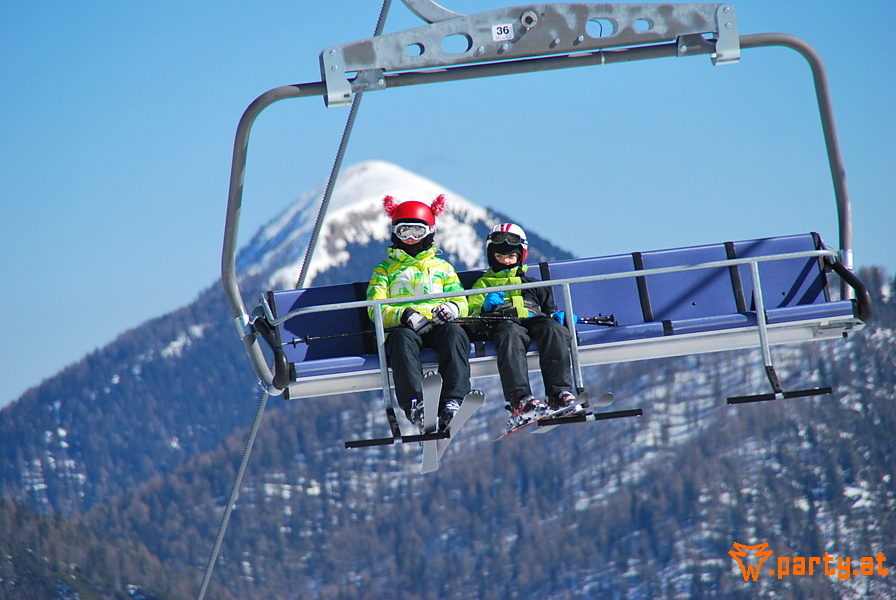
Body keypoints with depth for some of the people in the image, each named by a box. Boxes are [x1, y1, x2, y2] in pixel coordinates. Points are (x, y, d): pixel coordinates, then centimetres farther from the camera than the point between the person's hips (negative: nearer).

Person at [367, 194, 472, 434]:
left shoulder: (443, 268, 30)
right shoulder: (385, 270, 25)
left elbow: (462, 303, 17)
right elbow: (376, 309, 9)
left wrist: (450, 308, -10)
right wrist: (405, 315, -13)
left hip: (437, 326, 1)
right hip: (403, 327, -1)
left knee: (455, 333, -35)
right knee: (403, 338, -39)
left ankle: (452, 403, -49)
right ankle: (414, 406, -54)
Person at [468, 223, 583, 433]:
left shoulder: (531, 283, 39)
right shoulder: (483, 283, 33)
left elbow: (549, 309, 32)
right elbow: (471, 314, 18)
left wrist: (558, 316, 8)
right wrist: (485, 308, -4)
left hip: (535, 320, 2)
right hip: (503, 323, -2)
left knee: (555, 329, -35)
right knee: (511, 334, -42)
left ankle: (560, 394, -47)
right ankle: (520, 399, -60)